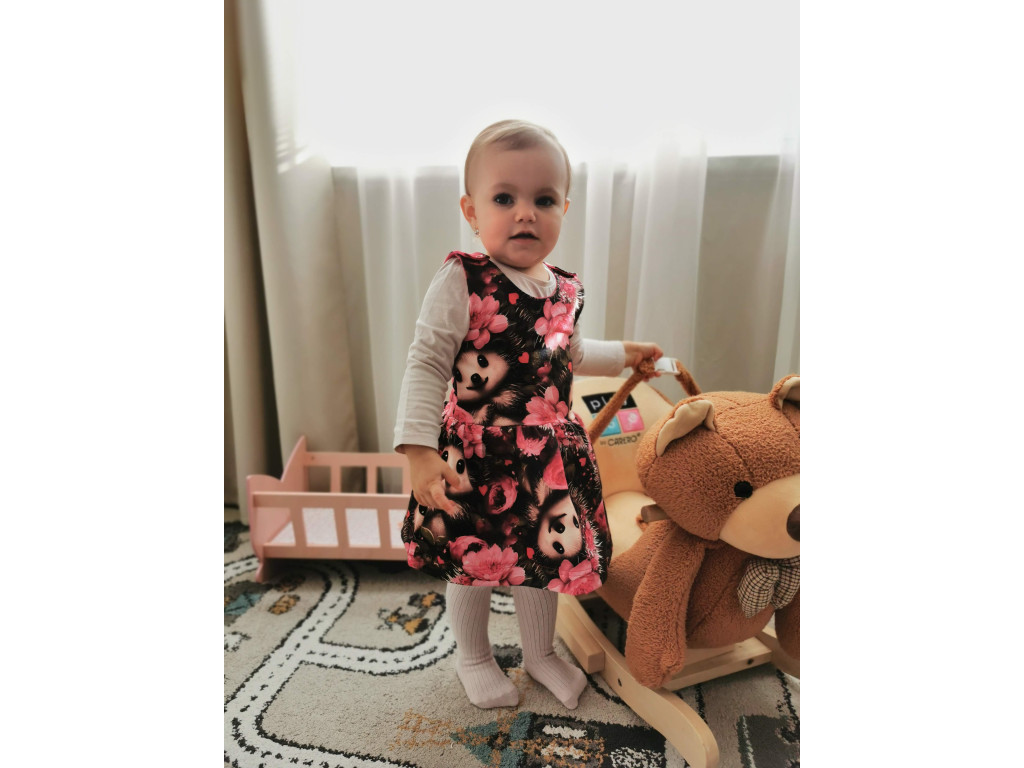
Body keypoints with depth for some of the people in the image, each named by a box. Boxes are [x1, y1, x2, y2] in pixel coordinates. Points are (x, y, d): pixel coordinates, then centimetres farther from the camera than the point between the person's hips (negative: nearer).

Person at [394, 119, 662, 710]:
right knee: (472, 560, 13)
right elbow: (427, 365, -17)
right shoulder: (461, 282, -16)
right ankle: (474, 657, 43)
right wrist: (419, 451, -24)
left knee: (547, 553, 18)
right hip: (476, 456, -5)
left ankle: (541, 652, 46)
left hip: (548, 454, 5)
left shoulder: (565, 290, 3)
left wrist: (624, 354, 29)